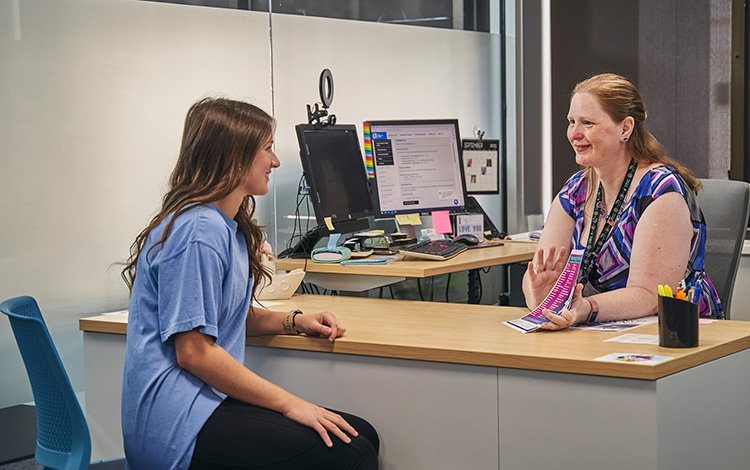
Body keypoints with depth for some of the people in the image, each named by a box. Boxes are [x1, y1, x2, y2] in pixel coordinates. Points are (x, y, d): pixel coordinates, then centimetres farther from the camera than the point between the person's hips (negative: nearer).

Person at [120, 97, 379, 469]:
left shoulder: (229, 227, 15)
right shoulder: (199, 230, -16)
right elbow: (193, 352, -20)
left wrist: (294, 321, 8)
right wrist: (289, 403, -17)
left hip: (206, 400, 10)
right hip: (177, 423, -10)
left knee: (362, 434, -2)